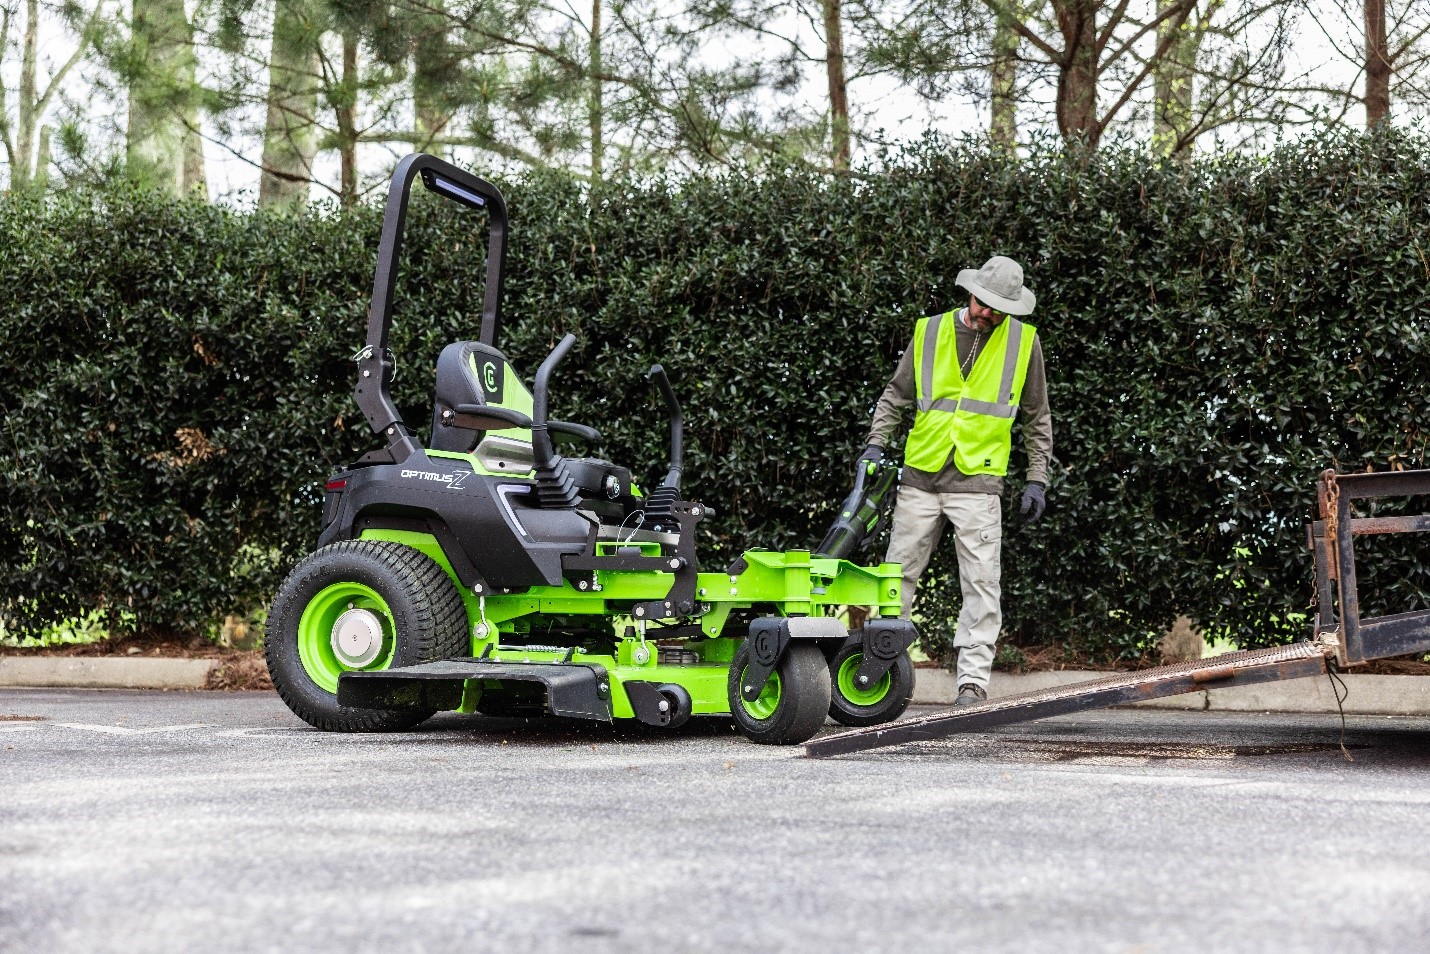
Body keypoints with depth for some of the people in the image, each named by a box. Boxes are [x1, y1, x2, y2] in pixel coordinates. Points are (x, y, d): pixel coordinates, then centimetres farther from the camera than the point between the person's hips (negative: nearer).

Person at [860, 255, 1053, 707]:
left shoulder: (1023, 341, 4)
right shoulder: (929, 331, 6)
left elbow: (1037, 418, 11)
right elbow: (896, 394, 15)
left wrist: (1036, 479, 6)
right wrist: (876, 443, 2)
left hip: (977, 483, -2)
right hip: (919, 478, 2)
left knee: (981, 584, -6)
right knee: (898, 576, 7)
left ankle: (973, 680, -3)